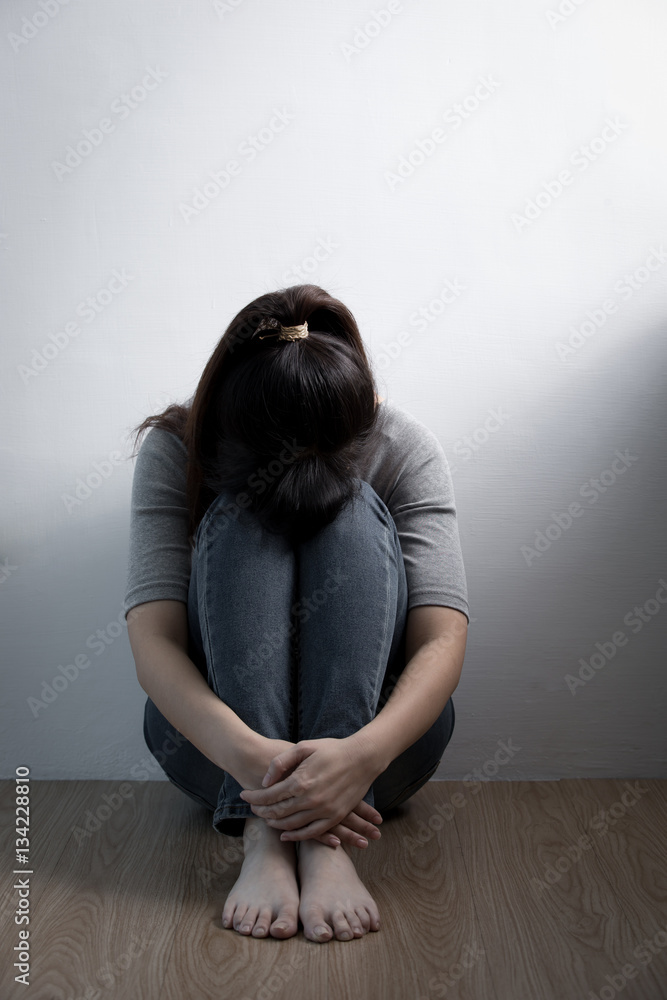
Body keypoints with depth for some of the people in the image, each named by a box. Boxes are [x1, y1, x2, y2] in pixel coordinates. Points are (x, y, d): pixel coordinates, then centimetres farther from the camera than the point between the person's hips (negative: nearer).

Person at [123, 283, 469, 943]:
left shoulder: (405, 448, -14)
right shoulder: (173, 449, -14)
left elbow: (443, 637, -23)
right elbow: (152, 642, -24)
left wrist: (363, 753, -42)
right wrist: (251, 756, -42)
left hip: (374, 725, 1)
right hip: (219, 733, 0)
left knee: (355, 514, -26)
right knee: (242, 517, -26)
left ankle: (323, 843, -35)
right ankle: (263, 832, -35)